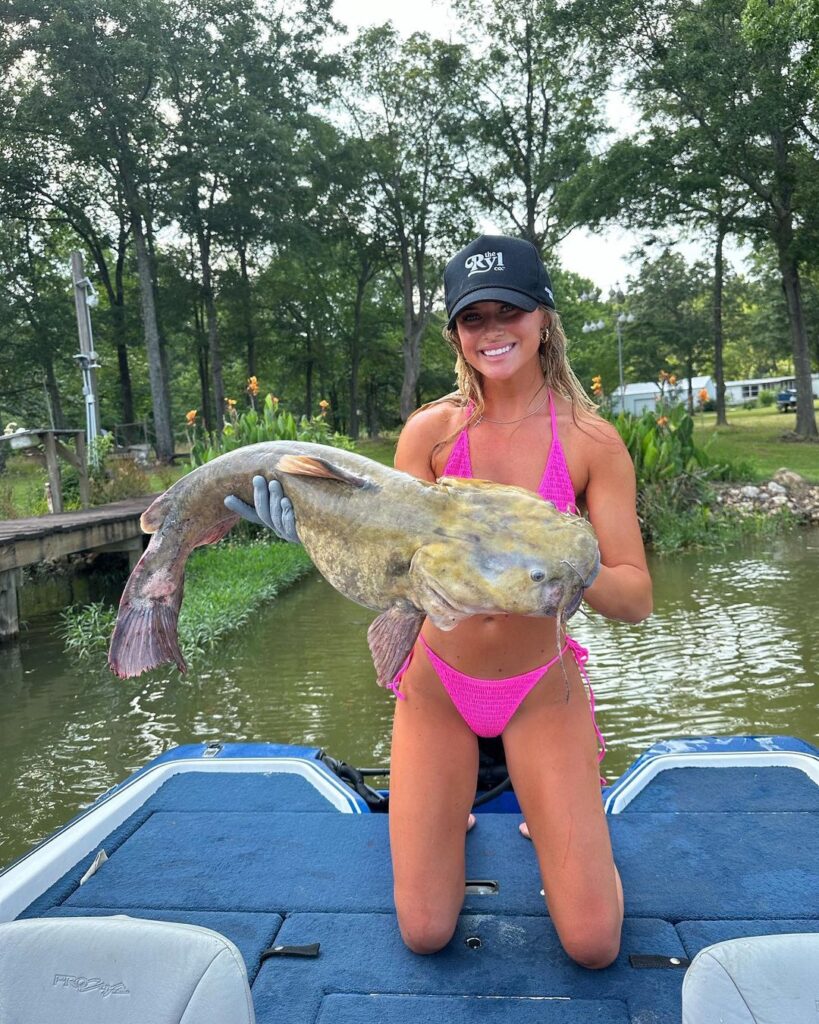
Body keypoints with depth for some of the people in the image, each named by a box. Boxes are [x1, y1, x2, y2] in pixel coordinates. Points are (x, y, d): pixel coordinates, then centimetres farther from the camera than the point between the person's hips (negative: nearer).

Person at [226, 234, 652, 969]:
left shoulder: (591, 440, -12)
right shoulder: (431, 430, -11)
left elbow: (637, 598, -15)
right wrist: (316, 531, -29)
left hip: (540, 689, 0)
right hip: (437, 686, 1)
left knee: (594, 944, -1)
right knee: (425, 932, 4)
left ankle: (549, 810, 29)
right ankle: (452, 808, 34)